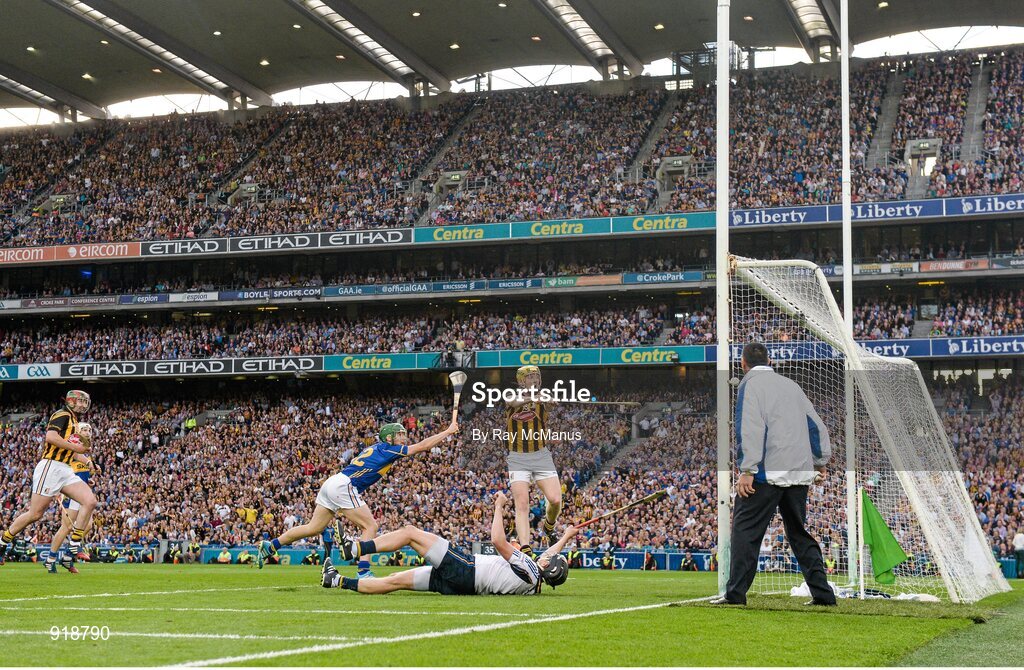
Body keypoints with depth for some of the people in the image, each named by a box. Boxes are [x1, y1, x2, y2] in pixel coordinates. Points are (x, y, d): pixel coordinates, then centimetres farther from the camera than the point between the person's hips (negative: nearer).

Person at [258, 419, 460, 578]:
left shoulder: (374, 449, 21)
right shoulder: (387, 449, -4)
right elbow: (422, 446, -3)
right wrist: (448, 431, 3)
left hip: (333, 483, 9)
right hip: (343, 486, -9)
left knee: (313, 528, 12)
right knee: (370, 526, -6)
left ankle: (270, 546, 13)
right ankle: (363, 573, -13)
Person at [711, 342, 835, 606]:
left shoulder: (750, 384, -1)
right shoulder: (790, 385, 20)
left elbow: (750, 428, -14)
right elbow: (816, 425, 22)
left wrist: (747, 470, -18)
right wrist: (820, 461, 30)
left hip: (767, 473, -7)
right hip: (800, 473, 7)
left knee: (745, 529, -4)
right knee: (799, 533, 14)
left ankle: (735, 593, -10)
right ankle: (822, 593, 11)